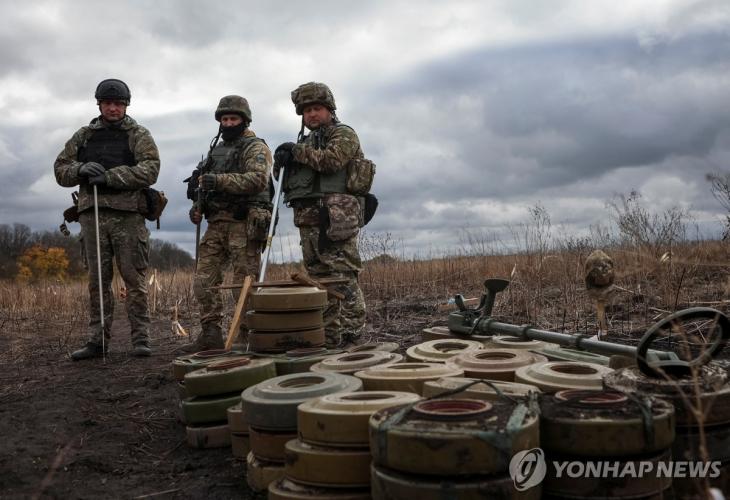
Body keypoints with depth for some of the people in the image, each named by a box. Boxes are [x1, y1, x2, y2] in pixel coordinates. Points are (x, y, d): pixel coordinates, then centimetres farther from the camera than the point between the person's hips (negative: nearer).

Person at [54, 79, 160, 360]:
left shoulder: (139, 135, 6)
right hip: (92, 213, 3)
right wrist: (80, 169, -7)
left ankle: (141, 339, 2)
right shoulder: (84, 136, 17)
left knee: (134, 278, -3)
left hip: (128, 213, -3)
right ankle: (97, 340, 11)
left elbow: (150, 169, -9)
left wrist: (110, 176, -16)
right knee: (97, 280, 6)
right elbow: (60, 169, 15)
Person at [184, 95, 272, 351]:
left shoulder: (255, 148, -1)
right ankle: (210, 335, 10)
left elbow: (258, 179, -18)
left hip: (243, 223, -7)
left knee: (245, 282, -5)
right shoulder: (216, 149, 23)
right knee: (204, 281, 3)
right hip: (216, 223, 8)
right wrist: (198, 205, 10)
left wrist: (219, 180, -23)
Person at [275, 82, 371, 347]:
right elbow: (290, 178, 21)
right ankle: (328, 333, 9)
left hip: (336, 216, -8)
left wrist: (297, 151, -5)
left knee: (342, 275, -12)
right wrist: (284, 161, 0)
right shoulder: (306, 141, 27)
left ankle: (351, 331, -11)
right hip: (308, 217, 8)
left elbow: (331, 159, -15)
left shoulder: (344, 134, 5)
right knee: (319, 276, 6)